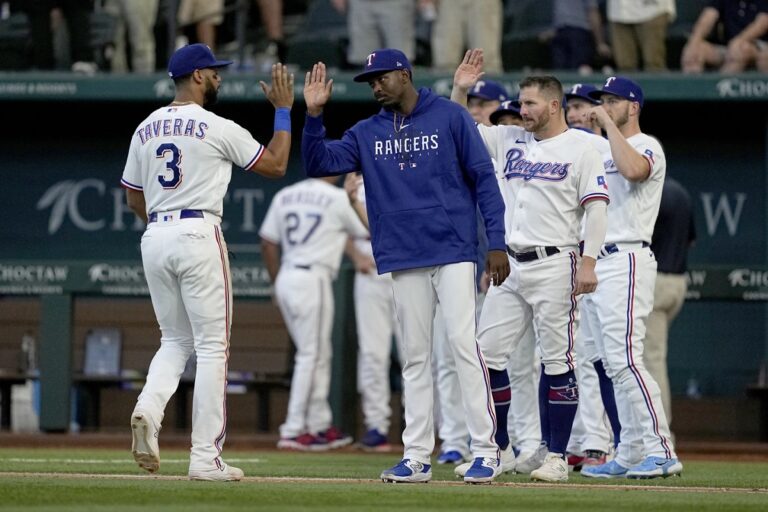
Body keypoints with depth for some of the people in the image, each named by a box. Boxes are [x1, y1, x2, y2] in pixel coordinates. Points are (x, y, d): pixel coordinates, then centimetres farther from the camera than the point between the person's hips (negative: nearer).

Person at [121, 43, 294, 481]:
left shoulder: (146, 129, 11)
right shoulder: (218, 129, -6)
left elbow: (133, 198, 16)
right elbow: (276, 165, 1)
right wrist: (284, 111, 9)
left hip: (154, 238, 6)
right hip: (198, 235, -6)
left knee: (175, 341, 17)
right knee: (212, 347, 0)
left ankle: (149, 410, -13)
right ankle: (206, 457, -2)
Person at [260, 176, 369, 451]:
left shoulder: (284, 196, 11)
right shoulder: (337, 198, -5)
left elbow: (268, 243, 11)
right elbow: (366, 231, 7)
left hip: (285, 279, 7)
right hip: (313, 279, -7)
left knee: (318, 355, 16)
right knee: (311, 355, -3)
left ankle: (320, 426, 19)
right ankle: (293, 431, -7)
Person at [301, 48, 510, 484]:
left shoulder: (450, 117, 1)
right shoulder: (367, 133, 13)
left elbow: (483, 178, -1)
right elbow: (320, 163, 6)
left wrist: (497, 243, -7)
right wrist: (314, 115, -8)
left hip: (454, 252, -4)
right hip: (405, 260, 5)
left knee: (464, 343, -12)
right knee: (415, 357, 6)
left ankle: (486, 450, -11)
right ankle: (417, 457, 7)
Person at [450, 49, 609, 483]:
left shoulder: (581, 148, -3)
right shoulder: (511, 140, 14)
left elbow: (596, 207, -8)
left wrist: (588, 263, -17)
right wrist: (460, 90, 3)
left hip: (555, 264, -6)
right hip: (511, 266, 7)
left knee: (557, 360, -4)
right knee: (488, 353, 3)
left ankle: (557, 456, -1)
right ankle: (498, 449, 11)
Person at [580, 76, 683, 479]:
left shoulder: (647, 146, -5)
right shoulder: (601, 151, 23)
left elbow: (633, 169, -30)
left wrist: (608, 124, -19)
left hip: (626, 261, -10)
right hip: (597, 263, 10)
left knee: (625, 360, -18)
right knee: (614, 366, 8)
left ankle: (662, 452, -20)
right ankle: (630, 456, 10)